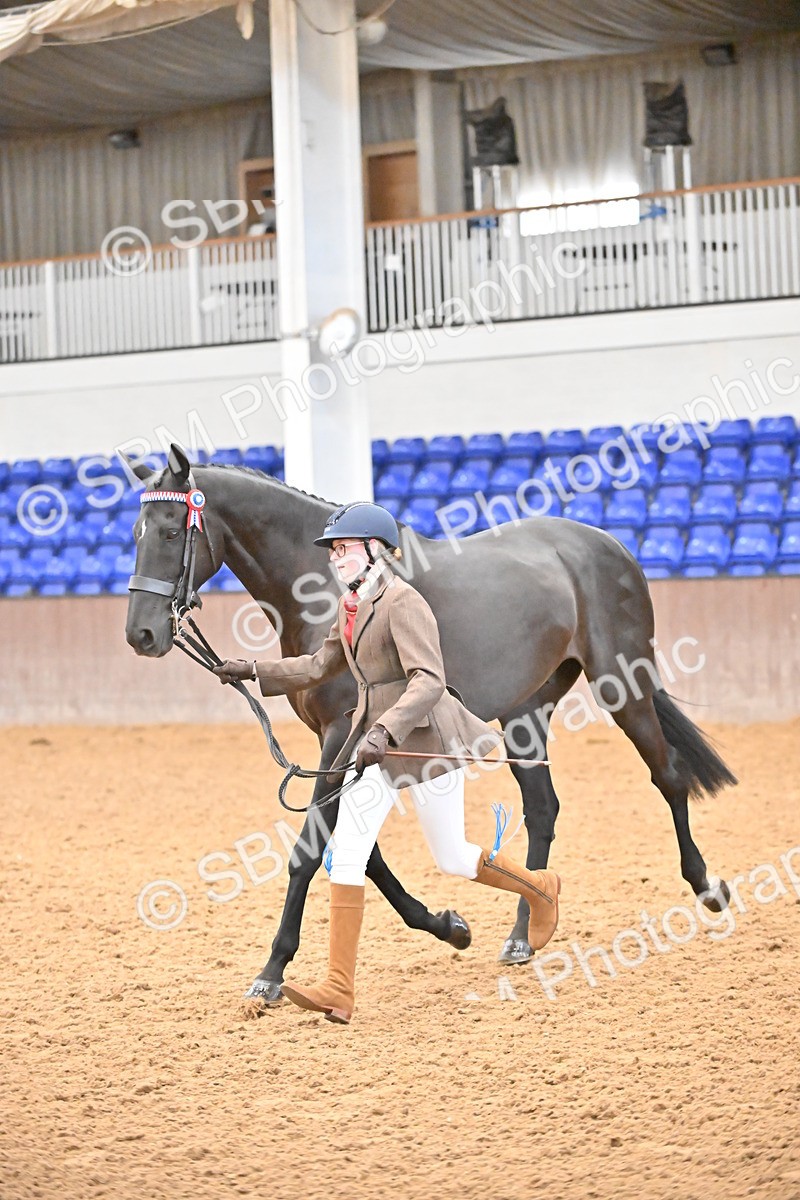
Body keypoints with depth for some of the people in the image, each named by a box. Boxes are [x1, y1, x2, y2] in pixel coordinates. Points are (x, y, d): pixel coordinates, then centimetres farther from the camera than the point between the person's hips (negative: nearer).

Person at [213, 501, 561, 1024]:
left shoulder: (402, 602, -18)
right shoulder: (351, 606, 10)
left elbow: (429, 680, -26)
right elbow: (320, 666, 23)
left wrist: (387, 729, -38)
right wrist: (255, 672, 14)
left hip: (424, 737, -8)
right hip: (375, 737, 8)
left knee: (453, 859, 7)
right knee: (346, 851, -5)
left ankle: (541, 888, 36)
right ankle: (340, 990, -8)